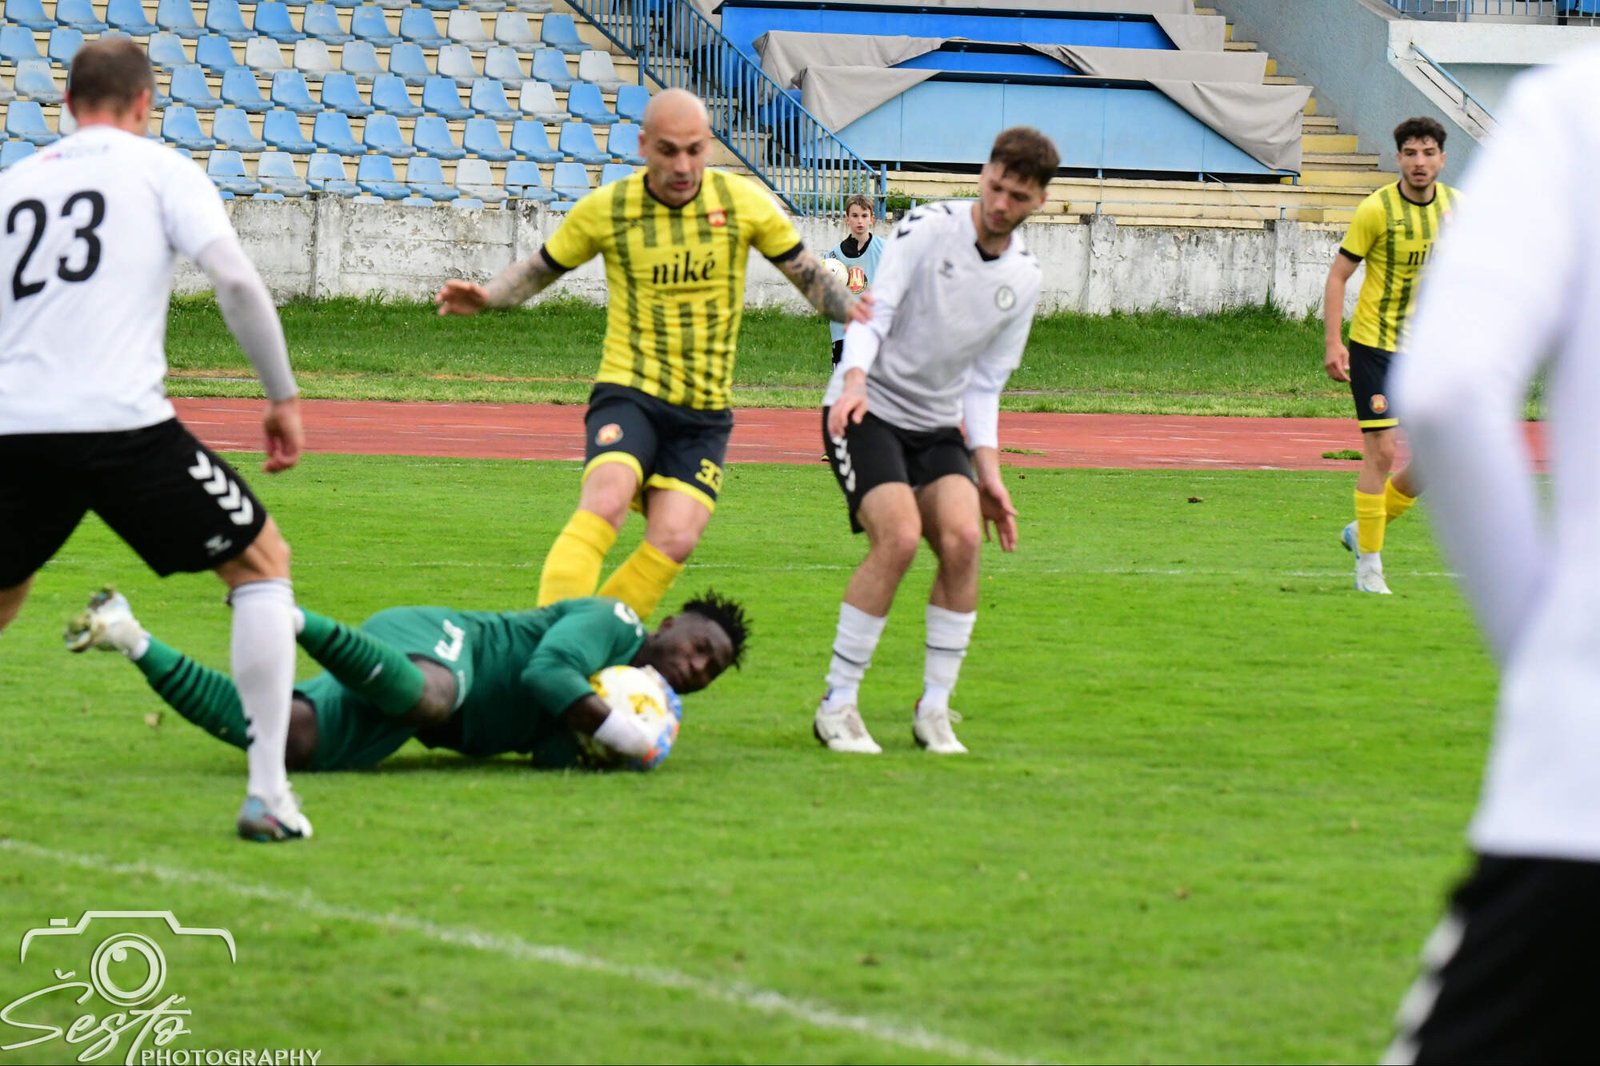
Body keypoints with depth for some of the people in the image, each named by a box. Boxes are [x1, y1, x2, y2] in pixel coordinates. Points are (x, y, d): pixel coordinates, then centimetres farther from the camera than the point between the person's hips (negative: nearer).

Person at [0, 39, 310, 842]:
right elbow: (235, 281, -4)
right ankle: (267, 794, 2)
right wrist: (283, 397, 4)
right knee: (261, 561, 11)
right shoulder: (158, 169, 8)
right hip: (118, 420, -4)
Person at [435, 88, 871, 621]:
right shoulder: (606, 208, -3)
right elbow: (540, 269, 11)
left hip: (706, 409, 2)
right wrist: (485, 296, -8)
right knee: (605, 502, -29)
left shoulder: (745, 202, -1)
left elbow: (806, 272, 9)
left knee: (674, 539, -14)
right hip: (629, 392, -2)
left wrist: (850, 307, -10)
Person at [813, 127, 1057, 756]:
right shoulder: (927, 228, -9)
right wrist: (854, 380, -35)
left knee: (963, 537, -19)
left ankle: (934, 710, -6)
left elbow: (983, 386, 11)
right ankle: (837, 705, -13)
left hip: (937, 427, 5)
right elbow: (873, 315, -17)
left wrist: (988, 473, 3)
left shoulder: (1024, 279, 6)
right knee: (899, 537, -24)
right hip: (866, 412, -5)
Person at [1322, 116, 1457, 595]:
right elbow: (1338, 275, -8)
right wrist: (1332, 342, -15)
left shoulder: (1455, 207, 2)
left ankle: (1362, 532, 24)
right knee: (1381, 452, -9)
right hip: (1375, 344, -5)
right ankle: (1369, 565, 2)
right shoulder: (1377, 209, -12)